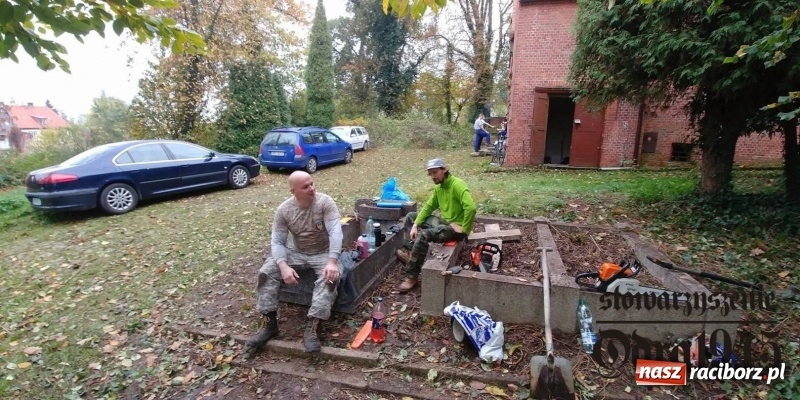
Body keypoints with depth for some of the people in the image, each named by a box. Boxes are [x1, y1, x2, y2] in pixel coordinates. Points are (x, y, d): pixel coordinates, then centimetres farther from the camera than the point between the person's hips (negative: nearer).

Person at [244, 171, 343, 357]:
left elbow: (335, 232, -28)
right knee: (266, 271, -17)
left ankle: (312, 328, -33)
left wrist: (332, 262, -41)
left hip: (323, 253, -3)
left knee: (330, 276, -33)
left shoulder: (325, 202, -19)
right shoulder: (283, 210, -10)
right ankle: (269, 324, -10)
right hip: (296, 252, 3)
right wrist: (284, 266, -29)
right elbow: (277, 241, -10)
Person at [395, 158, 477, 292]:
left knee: (423, 235, -31)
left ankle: (412, 277, -22)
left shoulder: (457, 185, -22)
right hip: (445, 222, 10)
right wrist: (415, 225, -2)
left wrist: (464, 229, -25)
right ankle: (408, 251, 12)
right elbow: (428, 207, 10)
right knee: (411, 216, 13)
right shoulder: (438, 187, 5)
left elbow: (471, 208, -33)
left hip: (456, 227, -9)